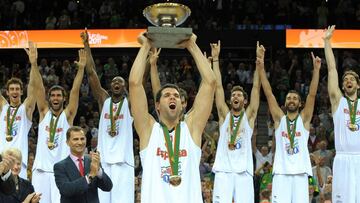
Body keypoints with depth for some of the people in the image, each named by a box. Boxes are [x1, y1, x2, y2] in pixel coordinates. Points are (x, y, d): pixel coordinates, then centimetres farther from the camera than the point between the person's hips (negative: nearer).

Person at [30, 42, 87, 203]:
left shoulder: (68, 114, 6)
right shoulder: (44, 112, 11)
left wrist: (81, 68, -15)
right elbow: (38, 88, 2)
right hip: (41, 169, 2)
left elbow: (75, 91, -4)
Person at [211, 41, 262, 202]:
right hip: (223, 170, 0)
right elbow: (218, 86, 10)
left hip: (243, 171, 0)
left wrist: (260, 62, -4)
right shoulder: (224, 115, 14)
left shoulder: (249, 116, 12)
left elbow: (256, 87, 4)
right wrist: (215, 59, 6)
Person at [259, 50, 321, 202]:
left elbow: (312, 94, 1)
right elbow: (268, 93, 7)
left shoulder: (304, 118, 11)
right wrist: (261, 68, 1)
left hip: (300, 172, 0)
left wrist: (316, 69, -8)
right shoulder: (279, 118, 13)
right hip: (281, 172, 0)